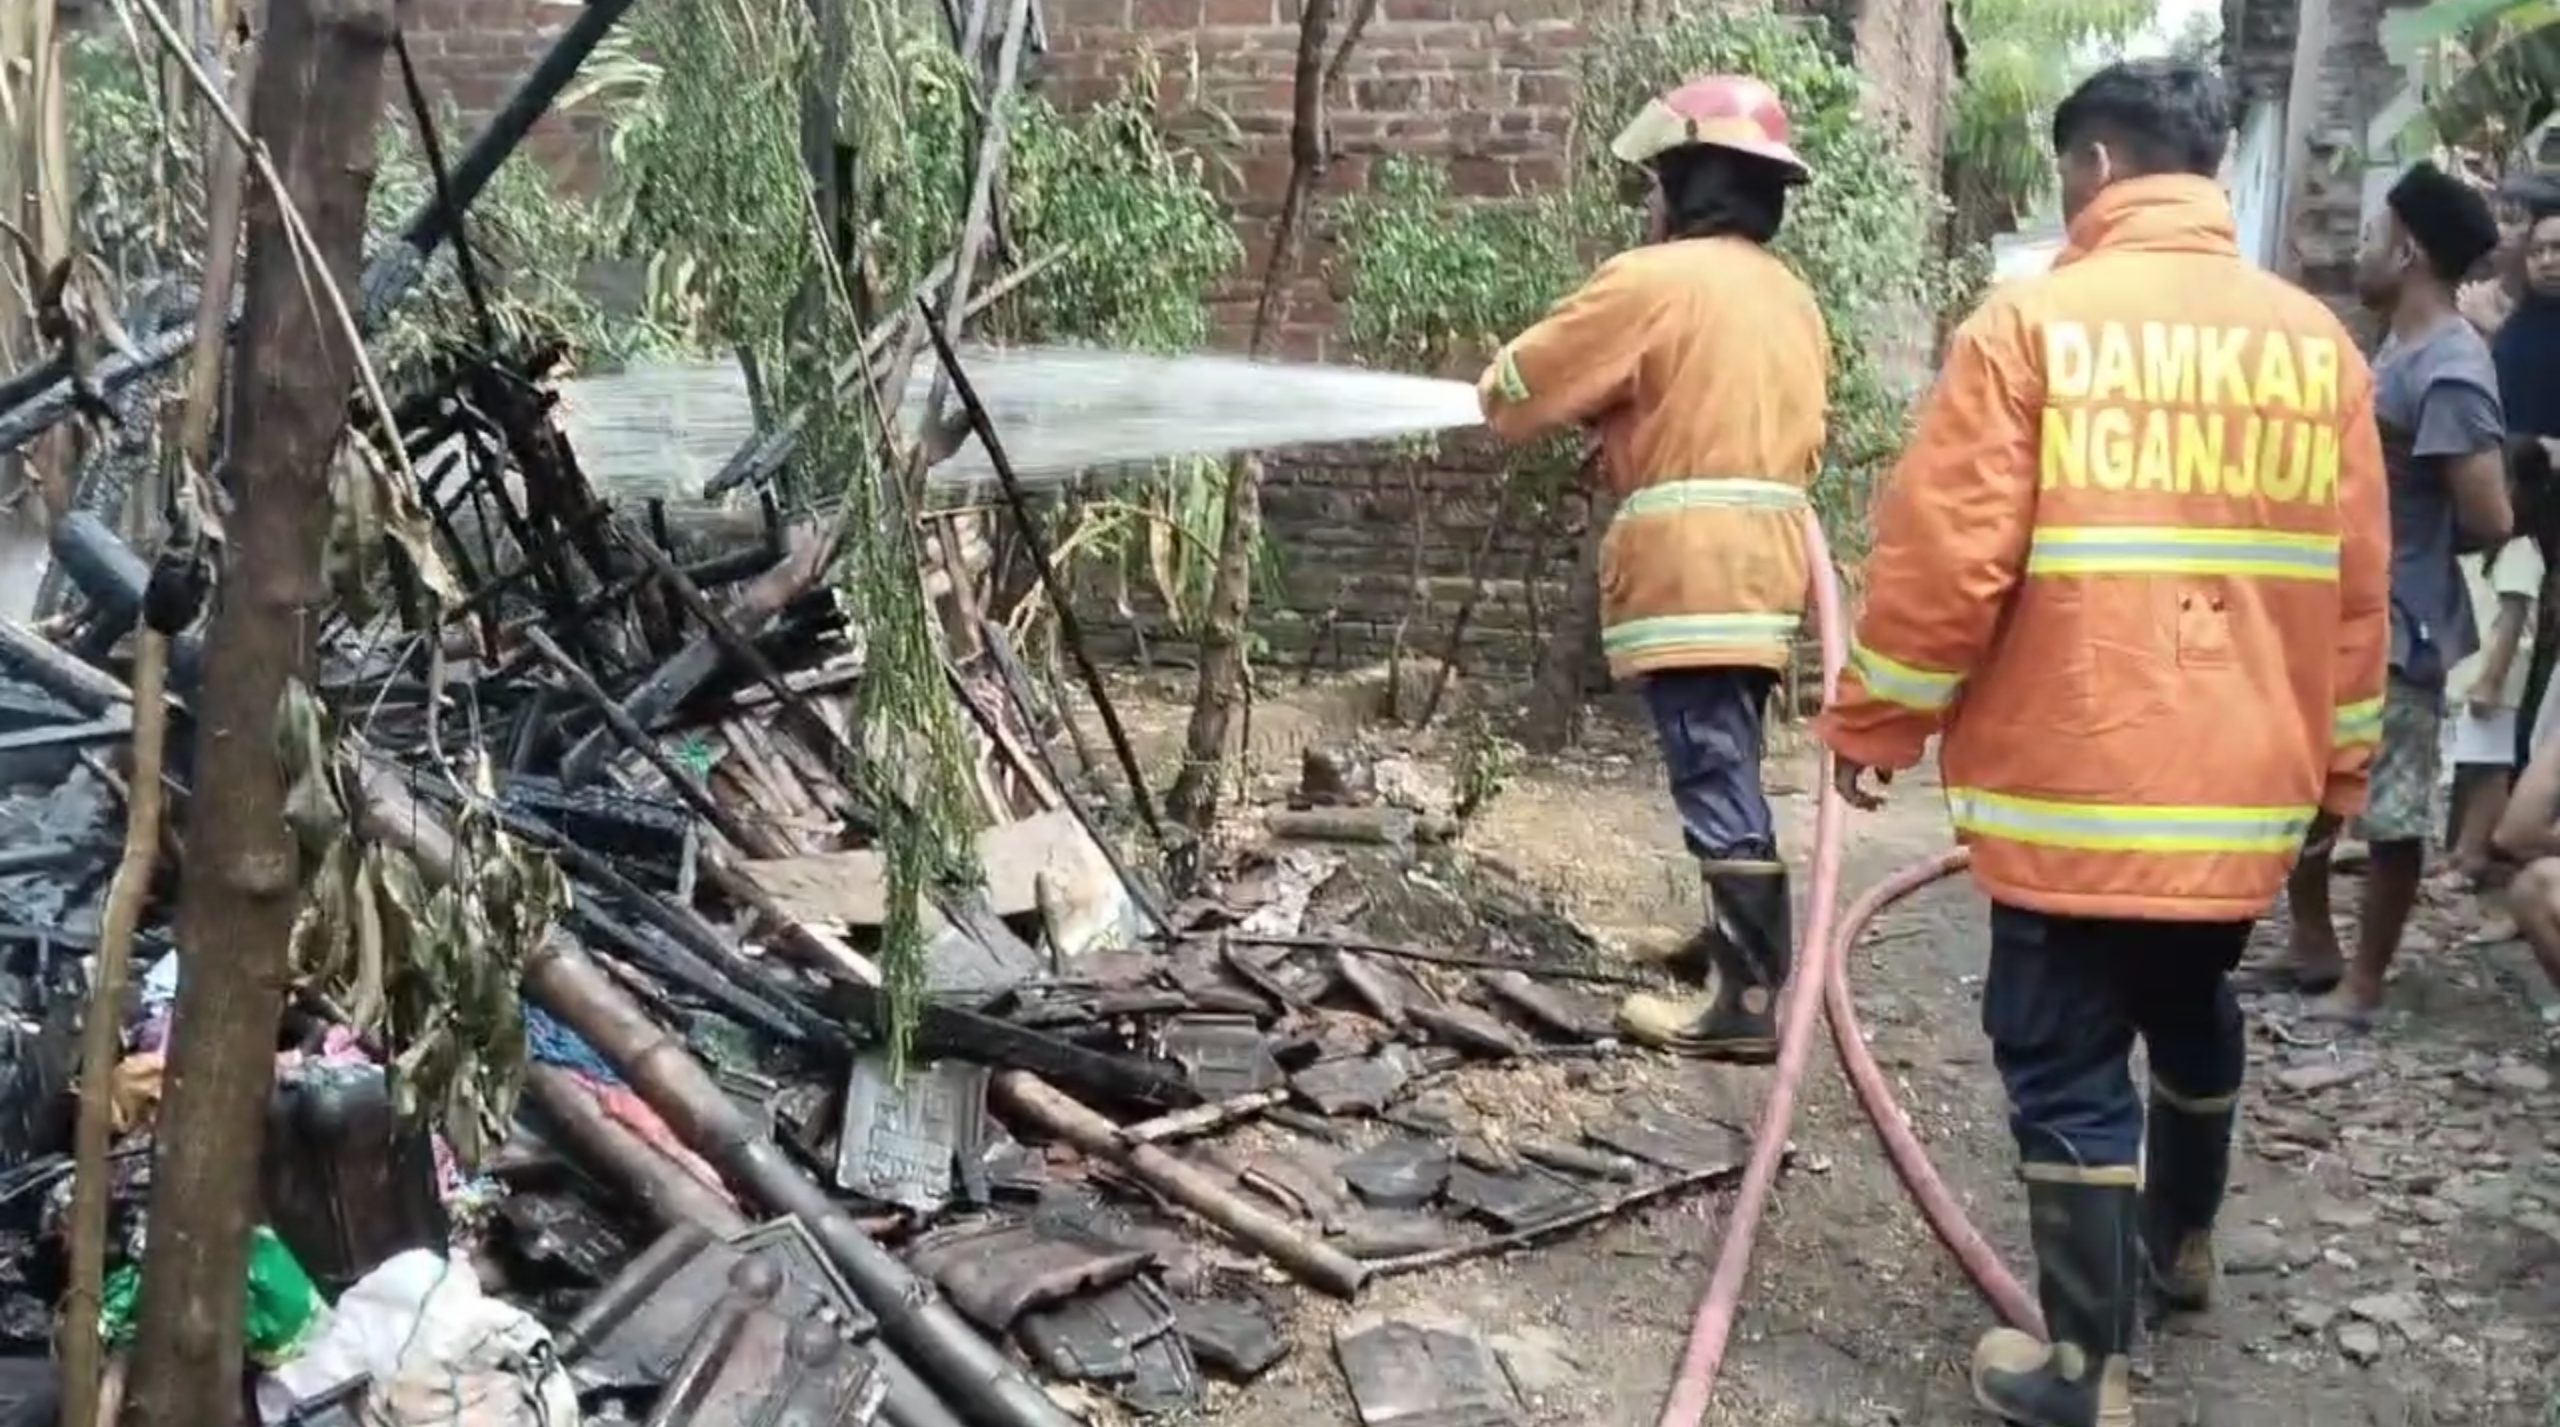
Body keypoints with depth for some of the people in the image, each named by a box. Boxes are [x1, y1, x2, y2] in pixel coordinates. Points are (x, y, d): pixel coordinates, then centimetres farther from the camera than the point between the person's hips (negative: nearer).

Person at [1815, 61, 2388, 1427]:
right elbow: (2354, 583, 10)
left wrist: (1872, 723, -1)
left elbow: (1944, 559, -13)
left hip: (2075, 781, -6)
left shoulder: (2032, 322, -11)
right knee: (2190, 1008, 26)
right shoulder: (2315, 339, 5)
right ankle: (2181, 1243, 47)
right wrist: (2337, 763, 21)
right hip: (2246, 780, 6)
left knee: (2066, 1060, 4)